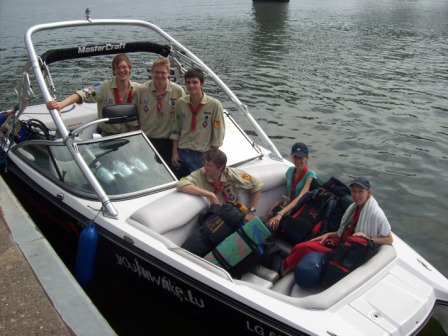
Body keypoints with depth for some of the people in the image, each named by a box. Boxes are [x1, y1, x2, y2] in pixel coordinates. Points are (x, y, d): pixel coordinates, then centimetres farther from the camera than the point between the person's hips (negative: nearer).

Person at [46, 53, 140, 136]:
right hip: (109, 135, -1)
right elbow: (82, 94, -25)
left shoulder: (137, 88, -4)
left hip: (130, 135, 2)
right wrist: (60, 104, -41)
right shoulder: (104, 87, -11)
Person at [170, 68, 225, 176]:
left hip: (201, 155, -3)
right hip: (181, 152, 4)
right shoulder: (181, 103, 1)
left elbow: (218, 135, -7)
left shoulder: (214, 105, -12)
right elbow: (176, 130, 8)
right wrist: (174, 153, 4)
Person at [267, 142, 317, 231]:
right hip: (288, 207, 5)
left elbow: (300, 197, -26)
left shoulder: (310, 174, -12)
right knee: (272, 214, -22)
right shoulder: (290, 170, 6)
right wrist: (279, 202, -6)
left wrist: (280, 214, -38)